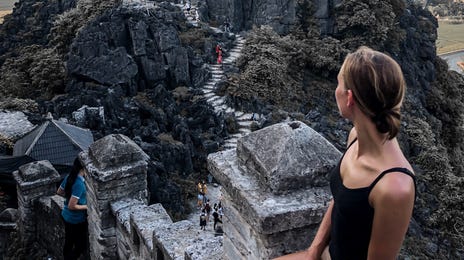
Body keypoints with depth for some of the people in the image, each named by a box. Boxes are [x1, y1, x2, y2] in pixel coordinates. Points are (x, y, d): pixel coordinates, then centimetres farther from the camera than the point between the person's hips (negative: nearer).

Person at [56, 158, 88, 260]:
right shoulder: (79, 184, -29)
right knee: (81, 246, 9)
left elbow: (59, 192, 13)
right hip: (76, 220, -8)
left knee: (69, 243, 24)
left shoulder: (69, 177, -4)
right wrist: (87, 206, -16)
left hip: (66, 216, 8)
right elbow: (72, 206, -28)